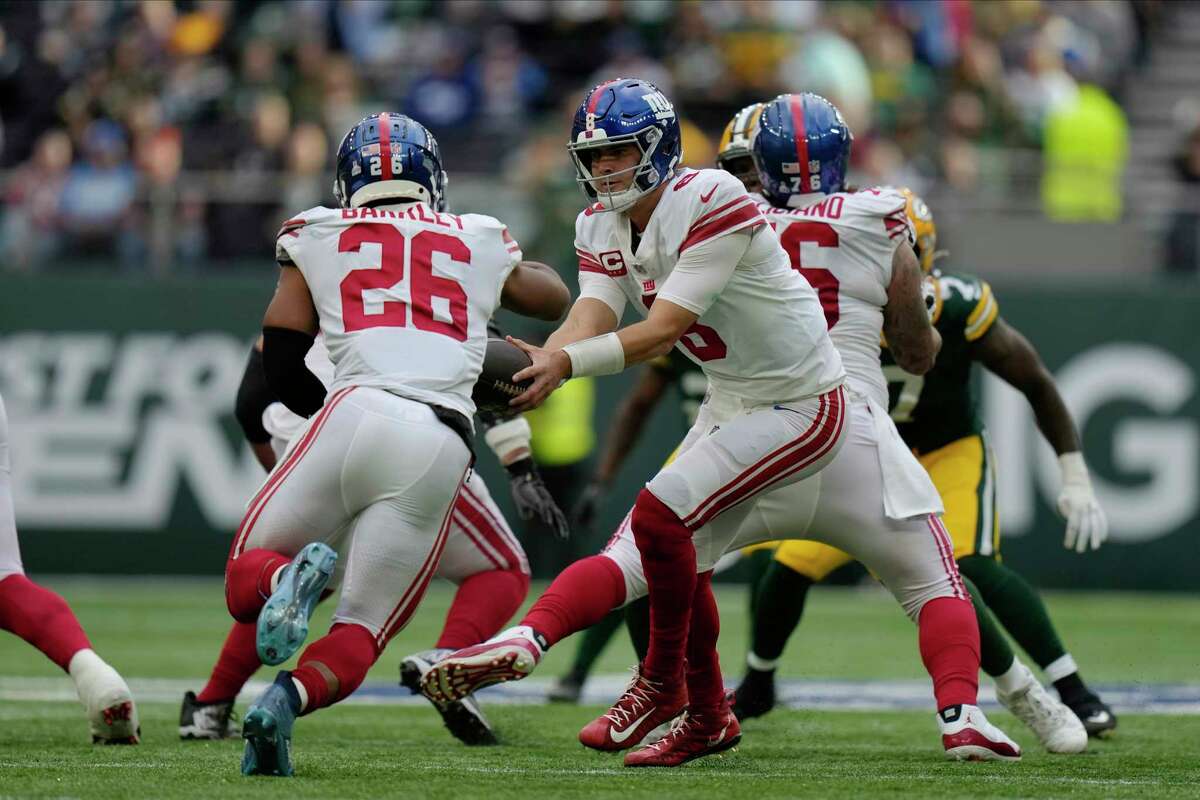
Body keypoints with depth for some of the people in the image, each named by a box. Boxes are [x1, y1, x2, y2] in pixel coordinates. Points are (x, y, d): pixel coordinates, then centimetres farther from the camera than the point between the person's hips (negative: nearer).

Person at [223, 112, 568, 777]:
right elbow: (556, 300, 43)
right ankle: (288, 698, -25)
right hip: (441, 448, 1)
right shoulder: (480, 243, 23)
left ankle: (291, 577, -23)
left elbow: (280, 366, 14)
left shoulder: (317, 237, 18)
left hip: (358, 413, -1)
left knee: (245, 586, 13)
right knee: (361, 633, 8)